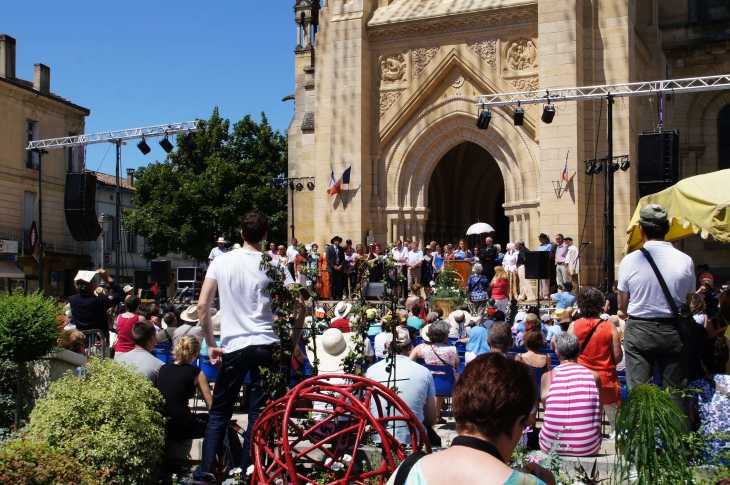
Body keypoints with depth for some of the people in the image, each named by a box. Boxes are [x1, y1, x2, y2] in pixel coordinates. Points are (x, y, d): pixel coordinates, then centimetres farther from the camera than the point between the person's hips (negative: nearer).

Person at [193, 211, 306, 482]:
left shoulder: (222, 262, 3)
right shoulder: (274, 265, 0)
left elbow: (202, 305, -1)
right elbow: (300, 308, -5)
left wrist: (210, 344, 6)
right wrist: (292, 342, 7)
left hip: (233, 347, 1)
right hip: (266, 346, -1)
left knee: (219, 413, 12)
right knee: (258, 415, 6)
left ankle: (204, 473, 10)